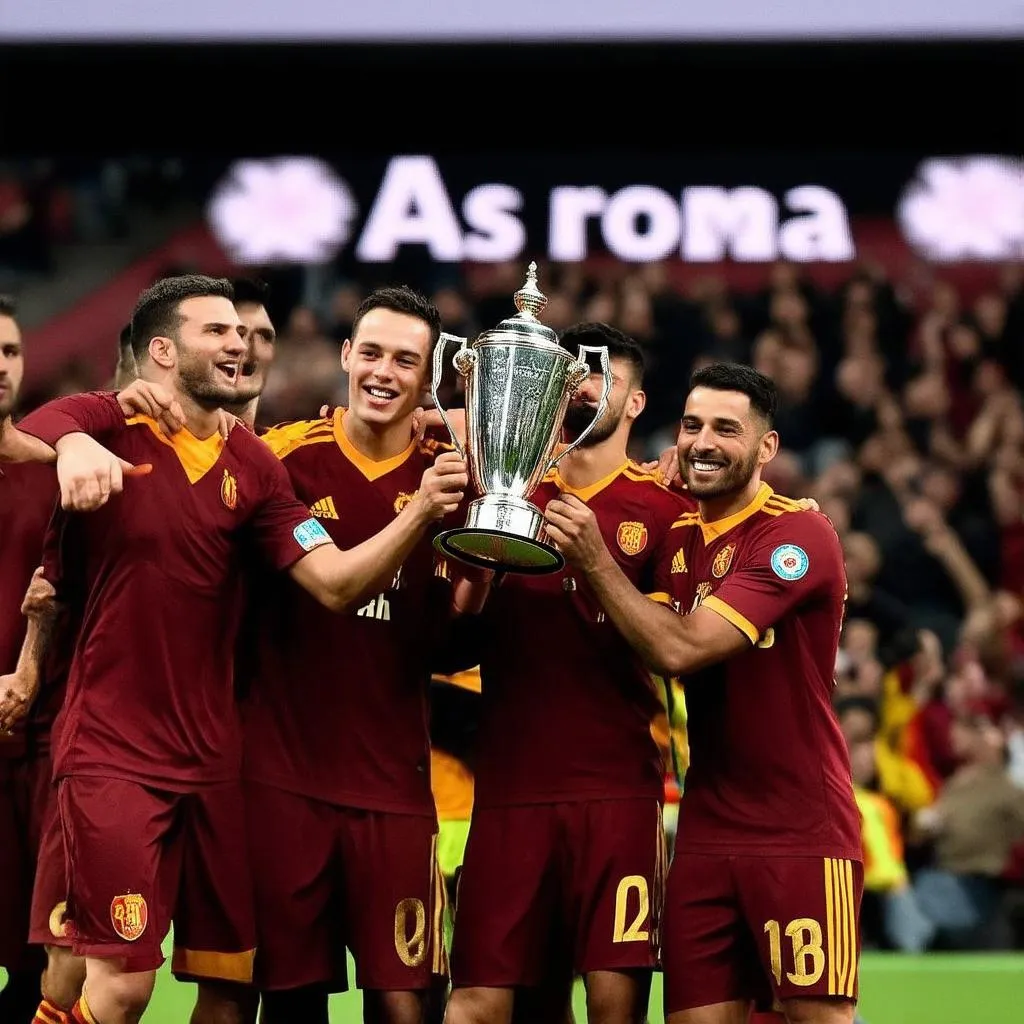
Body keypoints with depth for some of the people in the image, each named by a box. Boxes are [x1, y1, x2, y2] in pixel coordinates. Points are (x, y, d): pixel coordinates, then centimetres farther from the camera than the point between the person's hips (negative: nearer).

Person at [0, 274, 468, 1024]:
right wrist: (71, 447, -47)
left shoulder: (253, 467, 9)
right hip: (114, 755, -5)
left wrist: (421, 512, -16)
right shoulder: (104, 425, -5)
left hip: (213, 758, 5)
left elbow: (336, 583, 0)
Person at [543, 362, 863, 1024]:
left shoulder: (799, 536, -11)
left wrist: (595, 561, -14)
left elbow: (681, 648, -19)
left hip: (802, 835, -6)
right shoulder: (678, 538, 13)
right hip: (707, 832, 6)